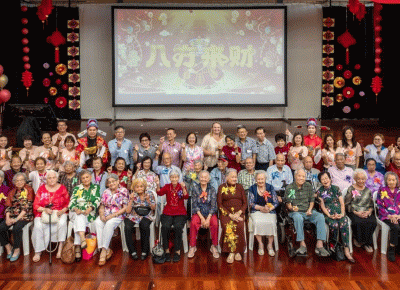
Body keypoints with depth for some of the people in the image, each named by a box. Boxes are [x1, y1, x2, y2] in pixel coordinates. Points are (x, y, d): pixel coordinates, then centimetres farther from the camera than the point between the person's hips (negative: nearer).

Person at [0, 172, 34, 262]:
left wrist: (17, 219, -16)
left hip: (25, 215, -5)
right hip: (12, 215, 5)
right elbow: (8, 206, 11)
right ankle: (8, 247, 1)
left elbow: (27, 207, -8)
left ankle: (16, 249, -10)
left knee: (16, 228, -33)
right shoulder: (12, 192, 17)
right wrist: (7, 218, -9)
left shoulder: (29, 190, 1)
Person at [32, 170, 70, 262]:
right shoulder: (42, 189, 8)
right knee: (38, 226, -29)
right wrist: (45, 209, -14)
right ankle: (38, 252, -21)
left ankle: (60, 249, -26)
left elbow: (68, 203, 7)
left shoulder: (62, 188, 8)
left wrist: (62, 211, -12)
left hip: (59, 213, -1)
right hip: (43, 213, 1)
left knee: (62, 223, -33)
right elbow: (36, 205, 4)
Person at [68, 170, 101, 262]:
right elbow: (72, 202, 6)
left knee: (79, 221, -33)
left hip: (89, 213, -1)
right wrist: (76, 209, -17)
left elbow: (97, 201, 2)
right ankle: (82, 239, -55)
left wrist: (90, 208, -18)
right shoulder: (77, 188, 18)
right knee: (79, 217, -36)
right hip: (76, 212, 1)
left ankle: (77, 246, -38)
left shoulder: (96, 188, 17)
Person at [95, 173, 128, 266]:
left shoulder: (124, 191, 2)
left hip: (118, 216, -4)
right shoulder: (106, 192, 17)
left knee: (109, 224, -36)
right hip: (106, 215, 4)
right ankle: (107, 250, -31)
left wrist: (113, 215, -15)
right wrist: (101, 215, -8)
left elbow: (125, 208, -5)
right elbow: (101, 207, 15)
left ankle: (103, 251, -34)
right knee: (97, 222, -29)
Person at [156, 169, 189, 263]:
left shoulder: (182, 186, 5)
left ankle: (177, 251, -15)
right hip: (168, 213, 1)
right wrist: (158, 185, -27)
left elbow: (186, 197, -11)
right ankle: (166, 250, -13)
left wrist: (183, 188, -29)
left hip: (180, 213, -1)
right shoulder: (167, 186, 9)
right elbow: (160, 193, -9)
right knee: (165, 227, -28)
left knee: (178, 227, -30)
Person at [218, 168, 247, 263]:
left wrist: (238, 213, -7)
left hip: (239, 213, 2)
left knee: (239, 226, -30)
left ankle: (237, 251, -19)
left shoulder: (239, 187, 17)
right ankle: (231, 252, -26)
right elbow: (220, 204, 3)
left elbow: (245, 203, 11)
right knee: (228, 226, -32)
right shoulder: (222, 187, 10)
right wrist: (230, 215, -11)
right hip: (226, 213, -1)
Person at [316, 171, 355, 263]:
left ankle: (346, 250, -34)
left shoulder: (336, 189, 14)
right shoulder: (320, 192, 10)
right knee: (334, 225, -33)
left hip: (339, 213, 1)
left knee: (344, 225, -30)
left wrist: (342, 214, -9)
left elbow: (342, 203, 9)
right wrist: (329, 215, -13)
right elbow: (322, 206, 2)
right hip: (328, 213, -1)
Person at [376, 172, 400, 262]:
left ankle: (392, 249, -17)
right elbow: (379, 206, 3)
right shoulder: (382, 191, 11)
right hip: (386, 216, -2)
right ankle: (391, 251, -19)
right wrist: (389, 216, -10)